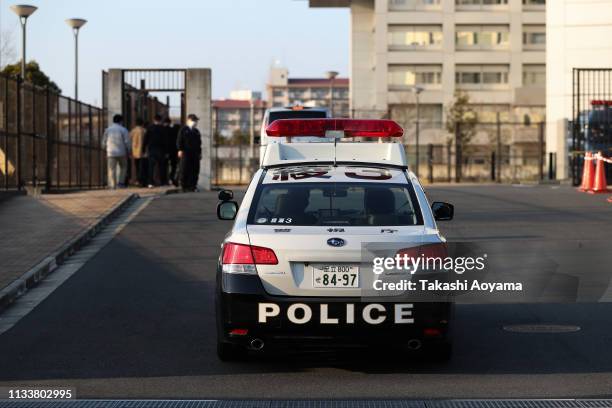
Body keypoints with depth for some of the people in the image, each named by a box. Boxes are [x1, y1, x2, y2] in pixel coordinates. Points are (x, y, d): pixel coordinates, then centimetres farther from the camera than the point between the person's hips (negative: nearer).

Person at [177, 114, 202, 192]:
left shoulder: (196, 131, 20)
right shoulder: (183, 130, 4)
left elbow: (199, 143, 23)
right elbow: (179, 141, -2)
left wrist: (199, 152, 17)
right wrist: (180, 150, -13)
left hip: (195, 154, 5)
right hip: (186, 153, -5)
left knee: (195, 171, 0)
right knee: (185, 170, -5)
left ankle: (192, 186, 4)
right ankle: (184, 186, -1)